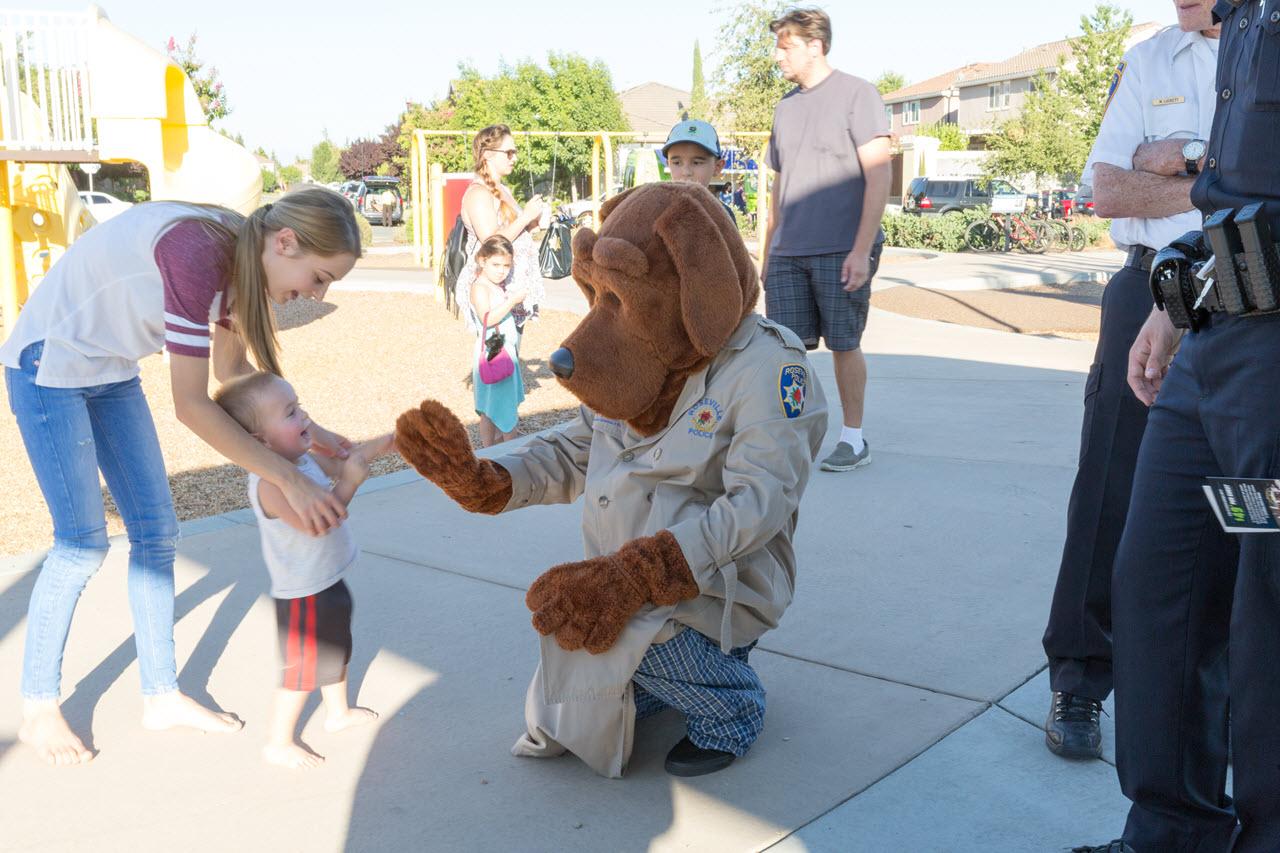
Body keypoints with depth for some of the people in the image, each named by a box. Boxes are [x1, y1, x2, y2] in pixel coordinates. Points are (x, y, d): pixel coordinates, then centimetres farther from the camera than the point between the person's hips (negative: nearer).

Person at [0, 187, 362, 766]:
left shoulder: (243, 256, -7)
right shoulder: (198, 252, -34)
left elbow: (231, 368, 7)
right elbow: (191, 405, -33)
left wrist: (306, 429, -3)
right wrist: (289, 480, -33)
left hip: (111, 371, 8)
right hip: (48, 366, -8)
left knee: (156, 530, 6)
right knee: (82, 542, -6)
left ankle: (160, 696, 18)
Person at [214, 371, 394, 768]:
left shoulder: (304, 458, -1)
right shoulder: (271, 484, -31)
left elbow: (342, 462, 15)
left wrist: (383, 443, 3)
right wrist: (349, 482, -36)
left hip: (328, 582, 10)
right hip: (304, 595, -10)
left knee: (336, 650, 28)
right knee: (301, 672, 3)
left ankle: (338, 712, 50)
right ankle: (277, 743, 20)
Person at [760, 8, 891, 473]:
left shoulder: (856, 94, -3)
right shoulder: (785, 107, 17)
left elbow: (878, 177, -9)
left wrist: (861, 249, -15)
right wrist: (768, 251, 18)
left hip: (841, 252, -5)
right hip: (787, 254, 6)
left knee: (844, 344, 1)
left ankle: (853, 438, 14)